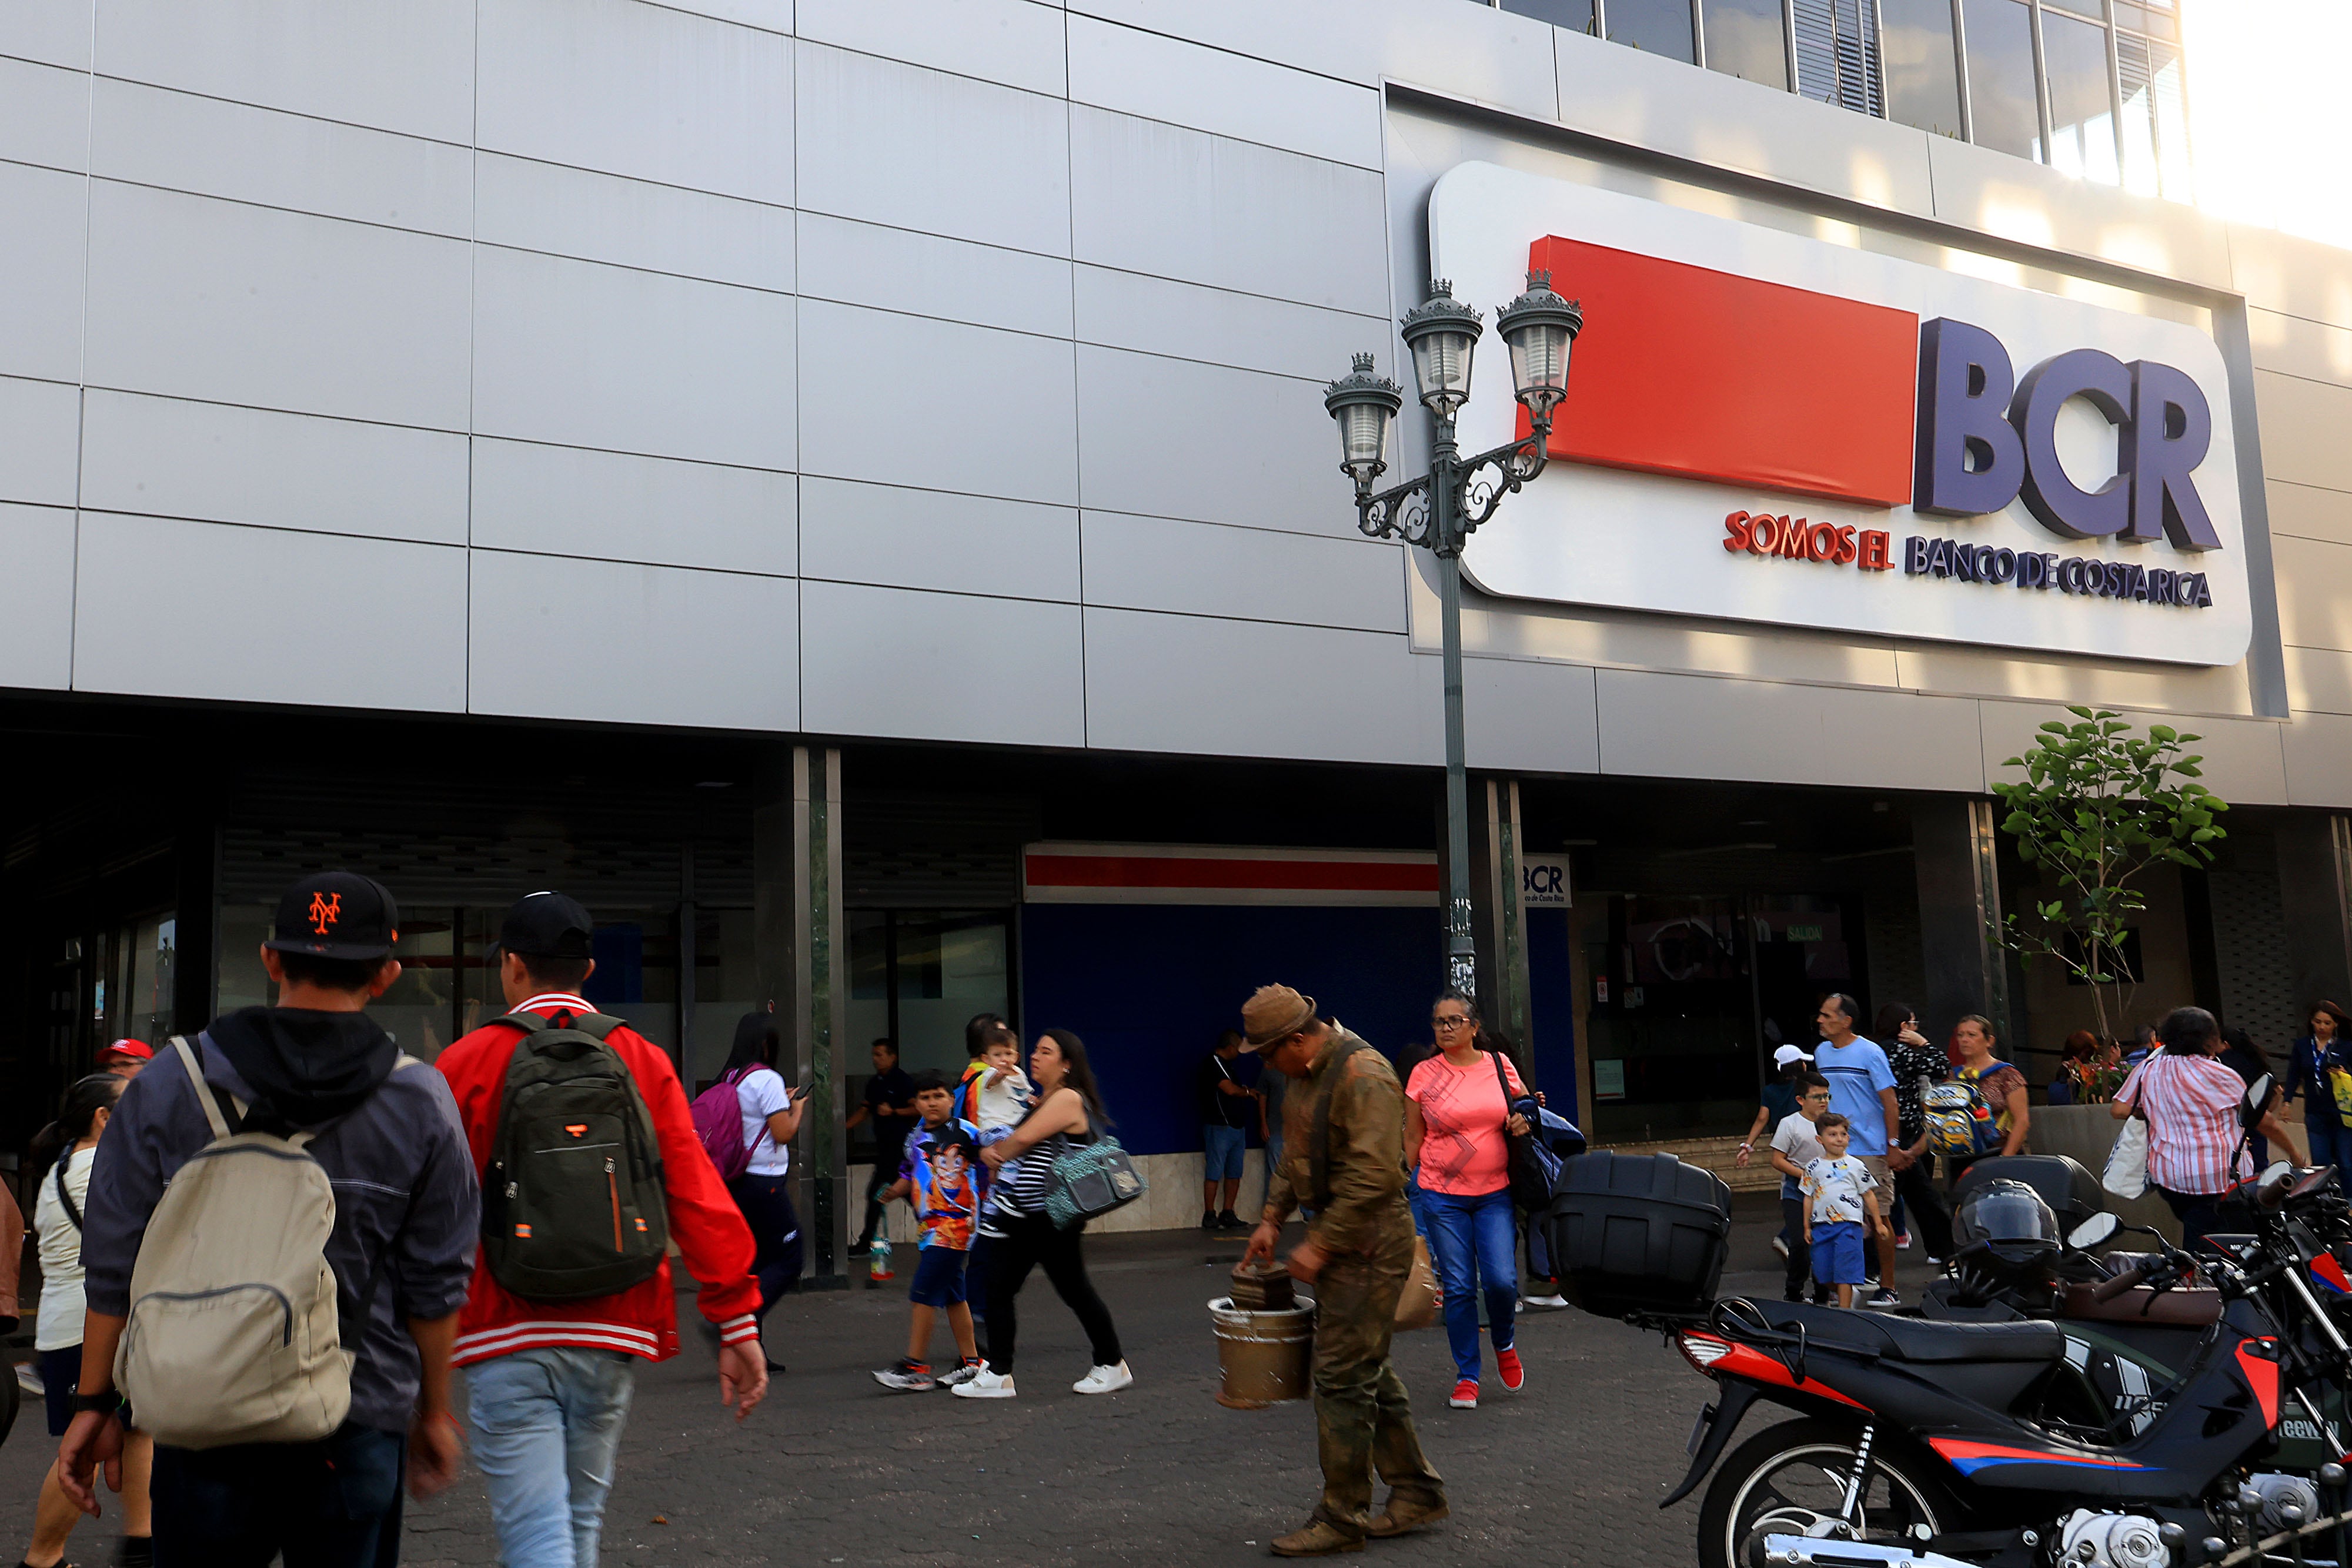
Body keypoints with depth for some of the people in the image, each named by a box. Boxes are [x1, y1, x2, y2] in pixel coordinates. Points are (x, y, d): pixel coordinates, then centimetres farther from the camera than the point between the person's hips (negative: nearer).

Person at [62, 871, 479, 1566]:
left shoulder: (167, 1086, -1)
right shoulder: (421, 1103, -3)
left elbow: (113, 1266, 2)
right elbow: (436, 1283, 1)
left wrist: (96, 1402, 11)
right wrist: (433, 1410, 13)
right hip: (358, 1430, 0)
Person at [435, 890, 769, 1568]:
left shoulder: (467, 1063, -5)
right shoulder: (645, 1062, 1)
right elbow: (699, 1196, -4)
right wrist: (738, 1322, -3)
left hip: (508, 1337, -3)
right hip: (615, 1335, 3)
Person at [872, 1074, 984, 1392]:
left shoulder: (965, 1132, -8)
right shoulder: (916, 1139, 12)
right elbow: (909, 1178, 18)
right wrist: (893, 1191, 2)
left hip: (956, 1221, -7)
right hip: (931, 1224, 7)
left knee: (924, 1293, -9)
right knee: (952, 1295, 13)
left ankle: (915, 1367, -4)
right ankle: (971, 1364, 22)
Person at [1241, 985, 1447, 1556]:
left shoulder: (1363, 1075, -20)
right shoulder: (1305, 1077, 12)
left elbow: (1373, 1175, -25)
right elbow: (1295, 1156, 24)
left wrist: (1319, 1245, -21)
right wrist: (1272, 1218, 15)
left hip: (1369, 1243, -10)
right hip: (1339, 1238, 10)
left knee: (1343, 1376, -6)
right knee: (1369, 1371, 16)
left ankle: (1341, 1518, 4)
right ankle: (1416, 1492, 28)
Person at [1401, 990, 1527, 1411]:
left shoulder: (1500, 1065, 3)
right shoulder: (1424, 1075, 0)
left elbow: (1526, 1108, 18)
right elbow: (1413, 1138, 7)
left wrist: (1523, 1122, -5)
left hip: (1496, 1193, 1)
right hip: (1443, 1196, -1)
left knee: (1502, 1280, -9)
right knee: (1458, 1288, 0)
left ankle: (1505, 1345, 22)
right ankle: (1467, 1376, 14)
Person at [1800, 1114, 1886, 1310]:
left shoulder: (1855, 1166, 3)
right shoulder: (1814, 1168, 8)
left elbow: (1869, 1195, 9)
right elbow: (1808, 1198, 12)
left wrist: (1878, 1223, 10)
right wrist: (1807, 1227, 11)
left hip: (1849, 1225, -3)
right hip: (1821, 1226, 3)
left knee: (1845, 1272, -6)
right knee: (1822, 1273, 5)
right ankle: (1847, 1293, 30)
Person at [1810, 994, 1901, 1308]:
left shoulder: (1869, 1053, -8)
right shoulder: (1821, 1052, 10)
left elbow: (1890, 1102, -8)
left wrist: (1893, 1146, -11)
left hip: (1870, 1150, -6)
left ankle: (1888, 1288, 8)